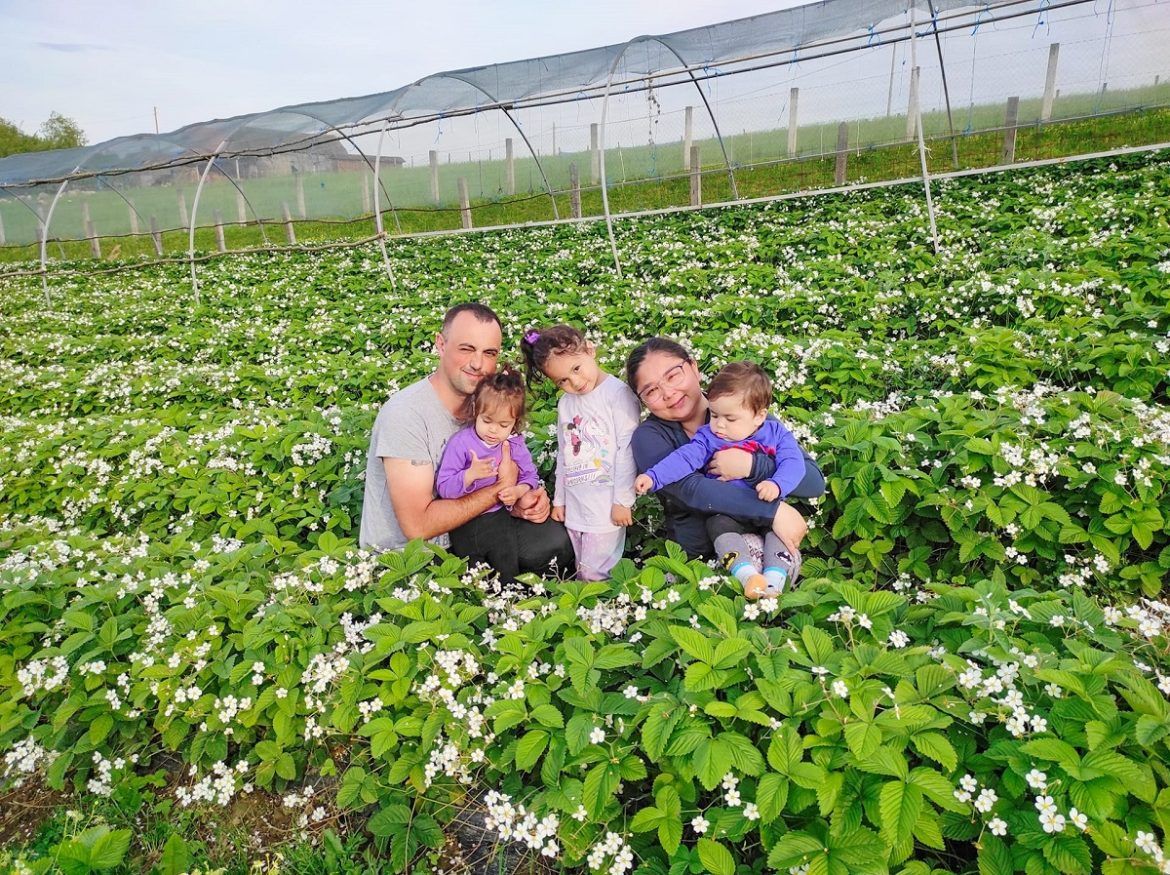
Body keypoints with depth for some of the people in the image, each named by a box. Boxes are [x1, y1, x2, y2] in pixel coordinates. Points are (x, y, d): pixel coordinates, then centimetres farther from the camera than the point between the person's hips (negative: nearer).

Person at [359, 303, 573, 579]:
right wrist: (501, 489, -20)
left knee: (554, 539, -7)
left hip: (461, 530, 7)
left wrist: (519, 504, -15)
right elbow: (417, 525, -27)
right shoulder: (405, 413, -24)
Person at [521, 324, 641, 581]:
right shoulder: (565, 403, 9)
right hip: (574, 507, 6)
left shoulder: (618, 393, -12)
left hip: (607, 507, -6)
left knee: (596, 575, -2)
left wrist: (623, 500, -13)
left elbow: (627, 449, -13)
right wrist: (559, 499, 18)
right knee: (582, 572, 15)